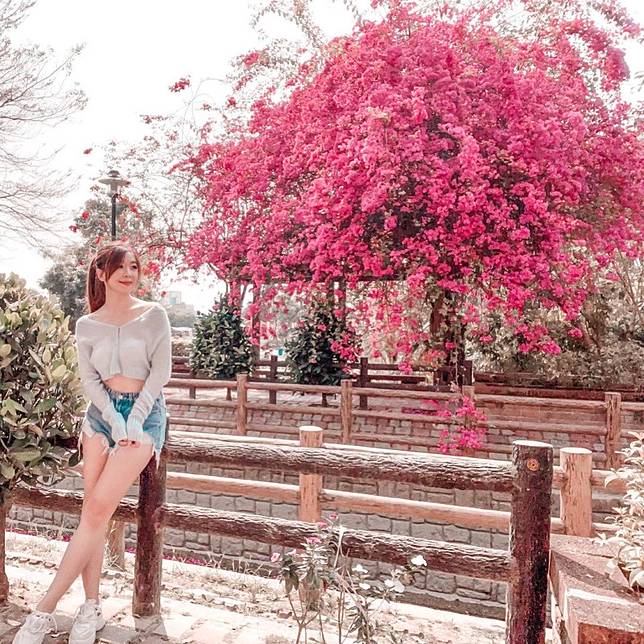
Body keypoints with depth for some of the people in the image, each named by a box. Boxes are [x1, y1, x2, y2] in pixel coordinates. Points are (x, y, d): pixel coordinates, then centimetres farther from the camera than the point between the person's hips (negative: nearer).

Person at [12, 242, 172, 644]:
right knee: (93, 511, -1)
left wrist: (135, 418, -13)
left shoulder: (154, 316, 1)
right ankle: (91, 608, 11)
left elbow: (161, 371, -4)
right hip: (102, 412, 3)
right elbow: (89, 380, 1)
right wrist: (115, 420, -13)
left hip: (145, 411, -3)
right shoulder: (87, 325, 7)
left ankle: (44, 611, -1)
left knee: (98, 509, -10)